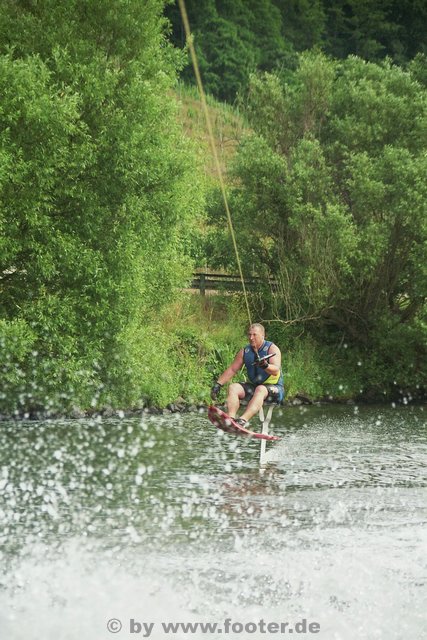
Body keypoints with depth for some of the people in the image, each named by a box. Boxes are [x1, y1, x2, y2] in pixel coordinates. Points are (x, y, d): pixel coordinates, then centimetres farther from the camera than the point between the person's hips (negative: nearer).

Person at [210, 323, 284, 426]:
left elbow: (276, 371, -25)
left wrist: (265, 366, -46)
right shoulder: (245, 351, 6)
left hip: (274, 388, -6)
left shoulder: (272, 349, -10)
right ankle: (230, 418, -38)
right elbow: (232, 370, 10)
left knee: (260, 390, -37)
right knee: (233, 387, -17)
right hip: (253, 386, 6)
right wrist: (218, 385, 1)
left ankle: (243, 420, -56)